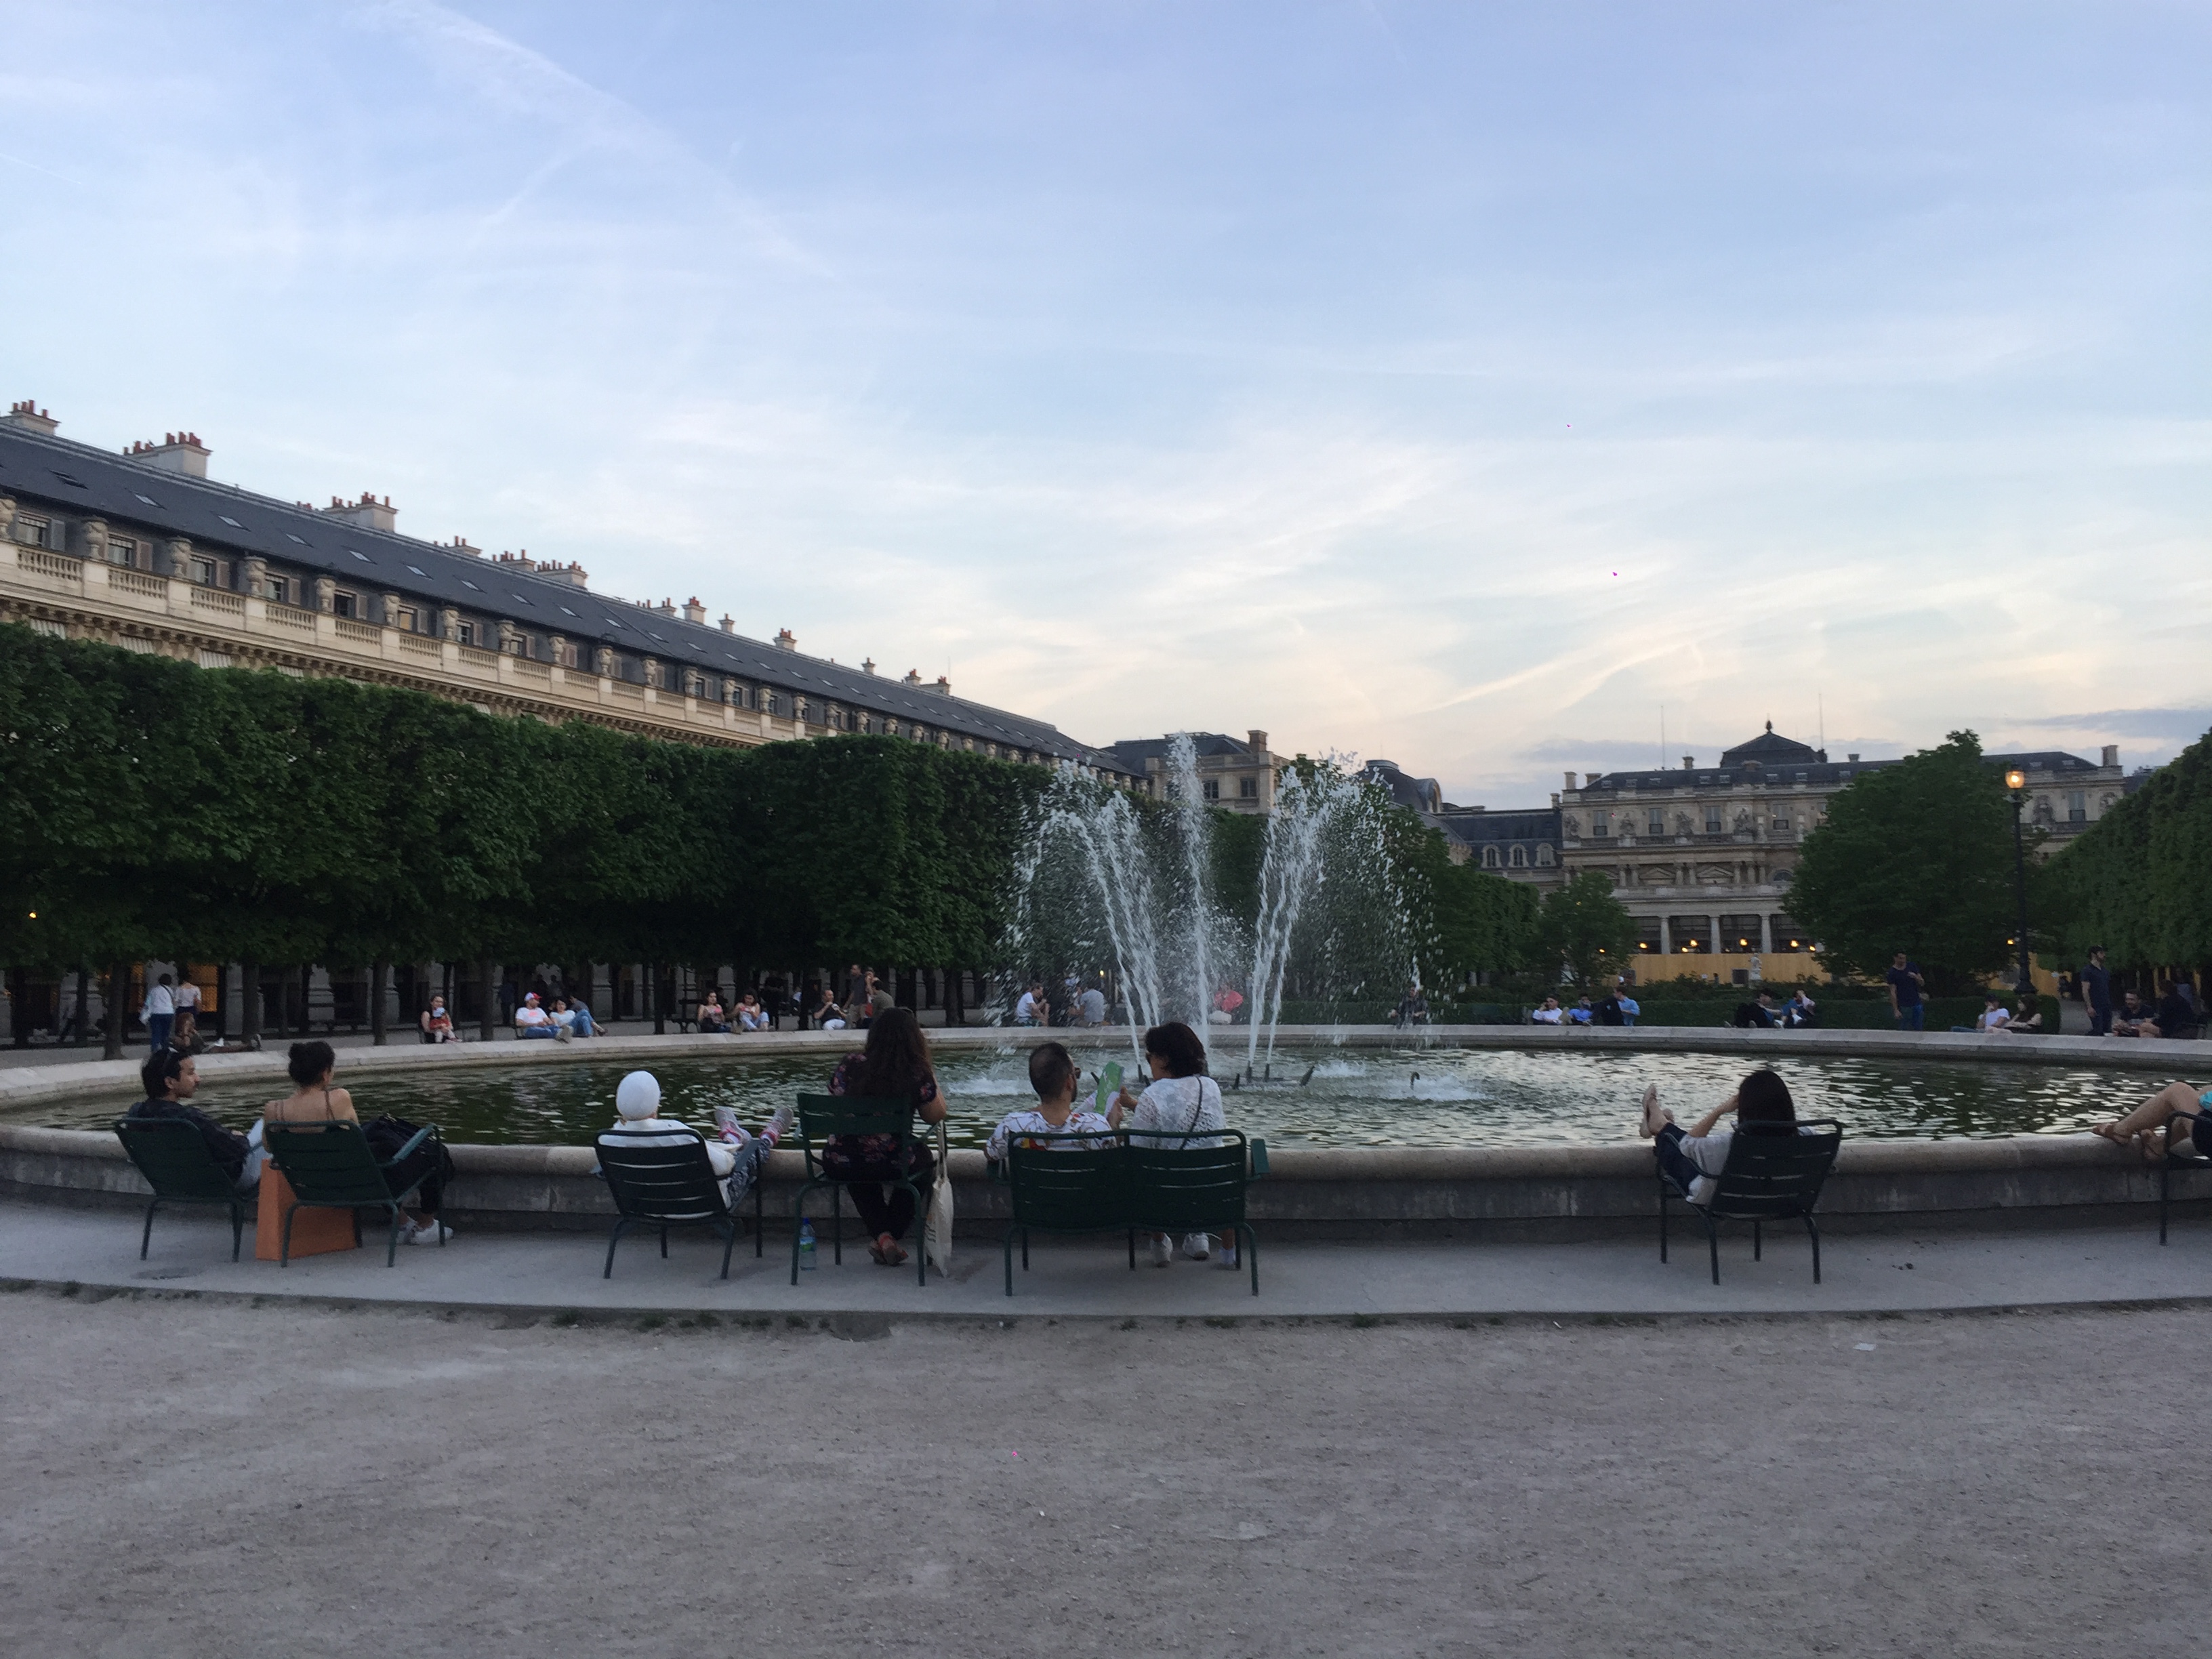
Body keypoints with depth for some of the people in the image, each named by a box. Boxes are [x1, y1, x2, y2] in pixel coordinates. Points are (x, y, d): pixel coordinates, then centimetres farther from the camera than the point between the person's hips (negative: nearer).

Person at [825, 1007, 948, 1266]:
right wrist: (932, 1078, 12)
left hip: (840, 1165, 2)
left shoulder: (850, 1063, -4)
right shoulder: (917, 1074, -11)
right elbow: (936, 1116, 0)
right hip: (893, 1164, -2)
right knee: (925, 1163, 33)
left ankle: (883, 1235, 24)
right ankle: (891, 1236, 29)